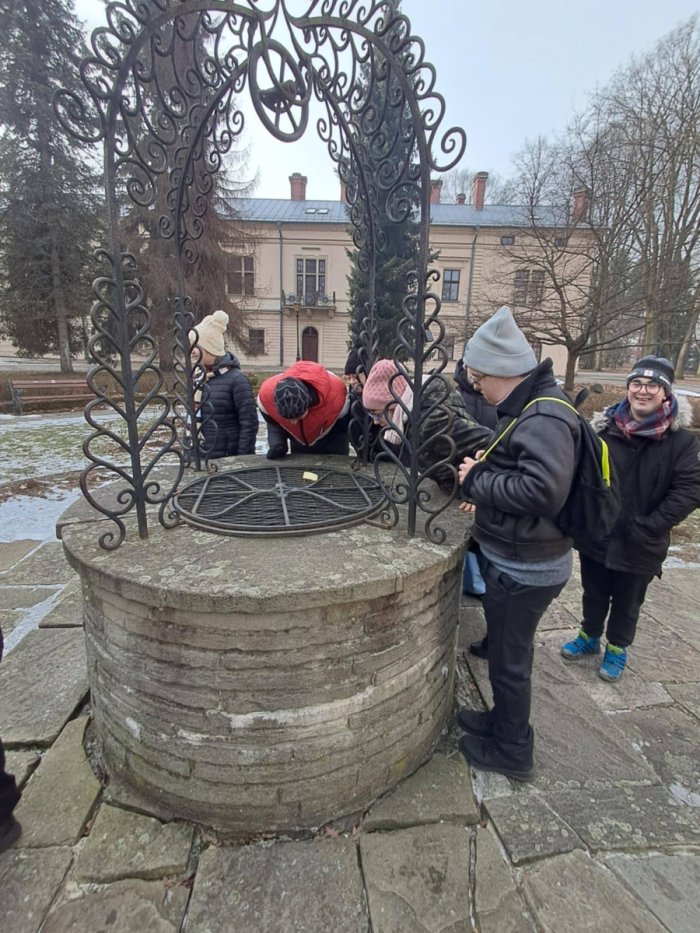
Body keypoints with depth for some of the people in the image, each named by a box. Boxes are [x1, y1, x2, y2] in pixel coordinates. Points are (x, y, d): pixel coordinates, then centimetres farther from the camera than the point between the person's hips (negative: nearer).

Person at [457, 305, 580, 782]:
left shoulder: (544, 418, -25)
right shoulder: (533, 406, 7)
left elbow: (543, 489, -35)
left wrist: (477, 481, -23)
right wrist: (487, 468, 3)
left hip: (525, 567, -9)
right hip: (517, 558, 9)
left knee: (509, 658, 10)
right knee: (505, 649, 25)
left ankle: (512, 751, 34)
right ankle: (504, 720, 48)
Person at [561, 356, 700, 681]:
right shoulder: (605, 429, -5)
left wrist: (647, 528, -20)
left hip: (640, 545, -2)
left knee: (627, 603, 19)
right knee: (593, 594, 21)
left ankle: (617, 649, 43)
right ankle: (590, 637, 46)